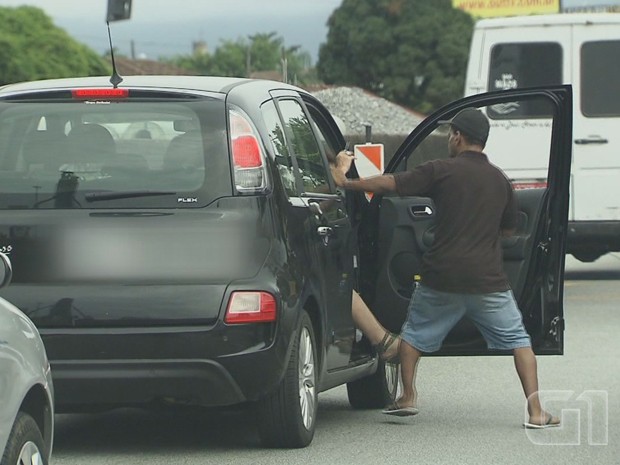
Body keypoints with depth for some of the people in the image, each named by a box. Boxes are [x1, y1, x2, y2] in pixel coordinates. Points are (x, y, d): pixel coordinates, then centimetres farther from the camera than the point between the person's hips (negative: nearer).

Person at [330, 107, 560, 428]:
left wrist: (345, 182, 5)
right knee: (518, 340, 9)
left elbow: (389, 184, -5)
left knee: (415, 334, 21)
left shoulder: (441, 171, -4)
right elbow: (509, 230, 20)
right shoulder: (500, 181, 8)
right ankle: (535, 411, -1)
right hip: (488, 280, 2)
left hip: (442, 276, -2)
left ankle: (408, 397, 17)